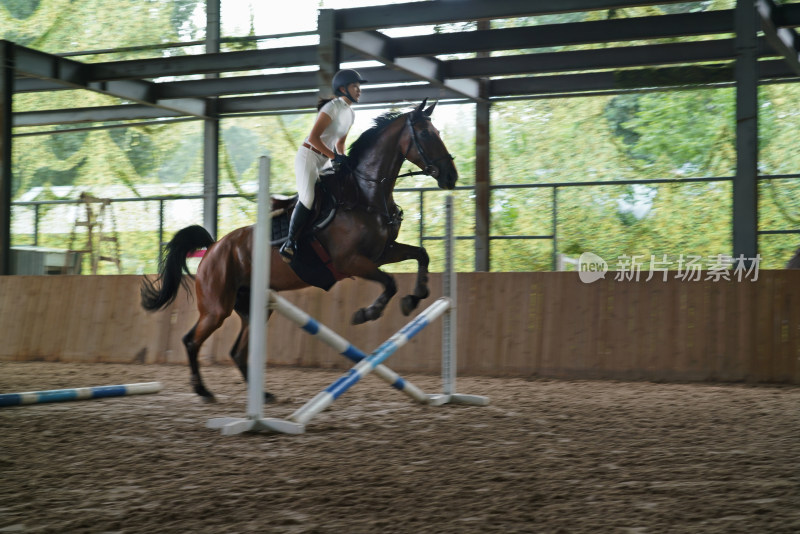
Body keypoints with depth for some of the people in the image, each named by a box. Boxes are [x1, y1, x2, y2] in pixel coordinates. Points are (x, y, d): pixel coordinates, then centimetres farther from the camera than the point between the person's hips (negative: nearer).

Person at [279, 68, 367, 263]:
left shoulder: (350, 114, 13)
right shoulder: (333, 107, -14)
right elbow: (313, 137, -21)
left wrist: (343, 160, 6)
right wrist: (334, 156, -21)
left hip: (323, 162, 10)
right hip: (308, 156, -10)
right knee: (308, 198, -24)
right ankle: (290, 242, -17)